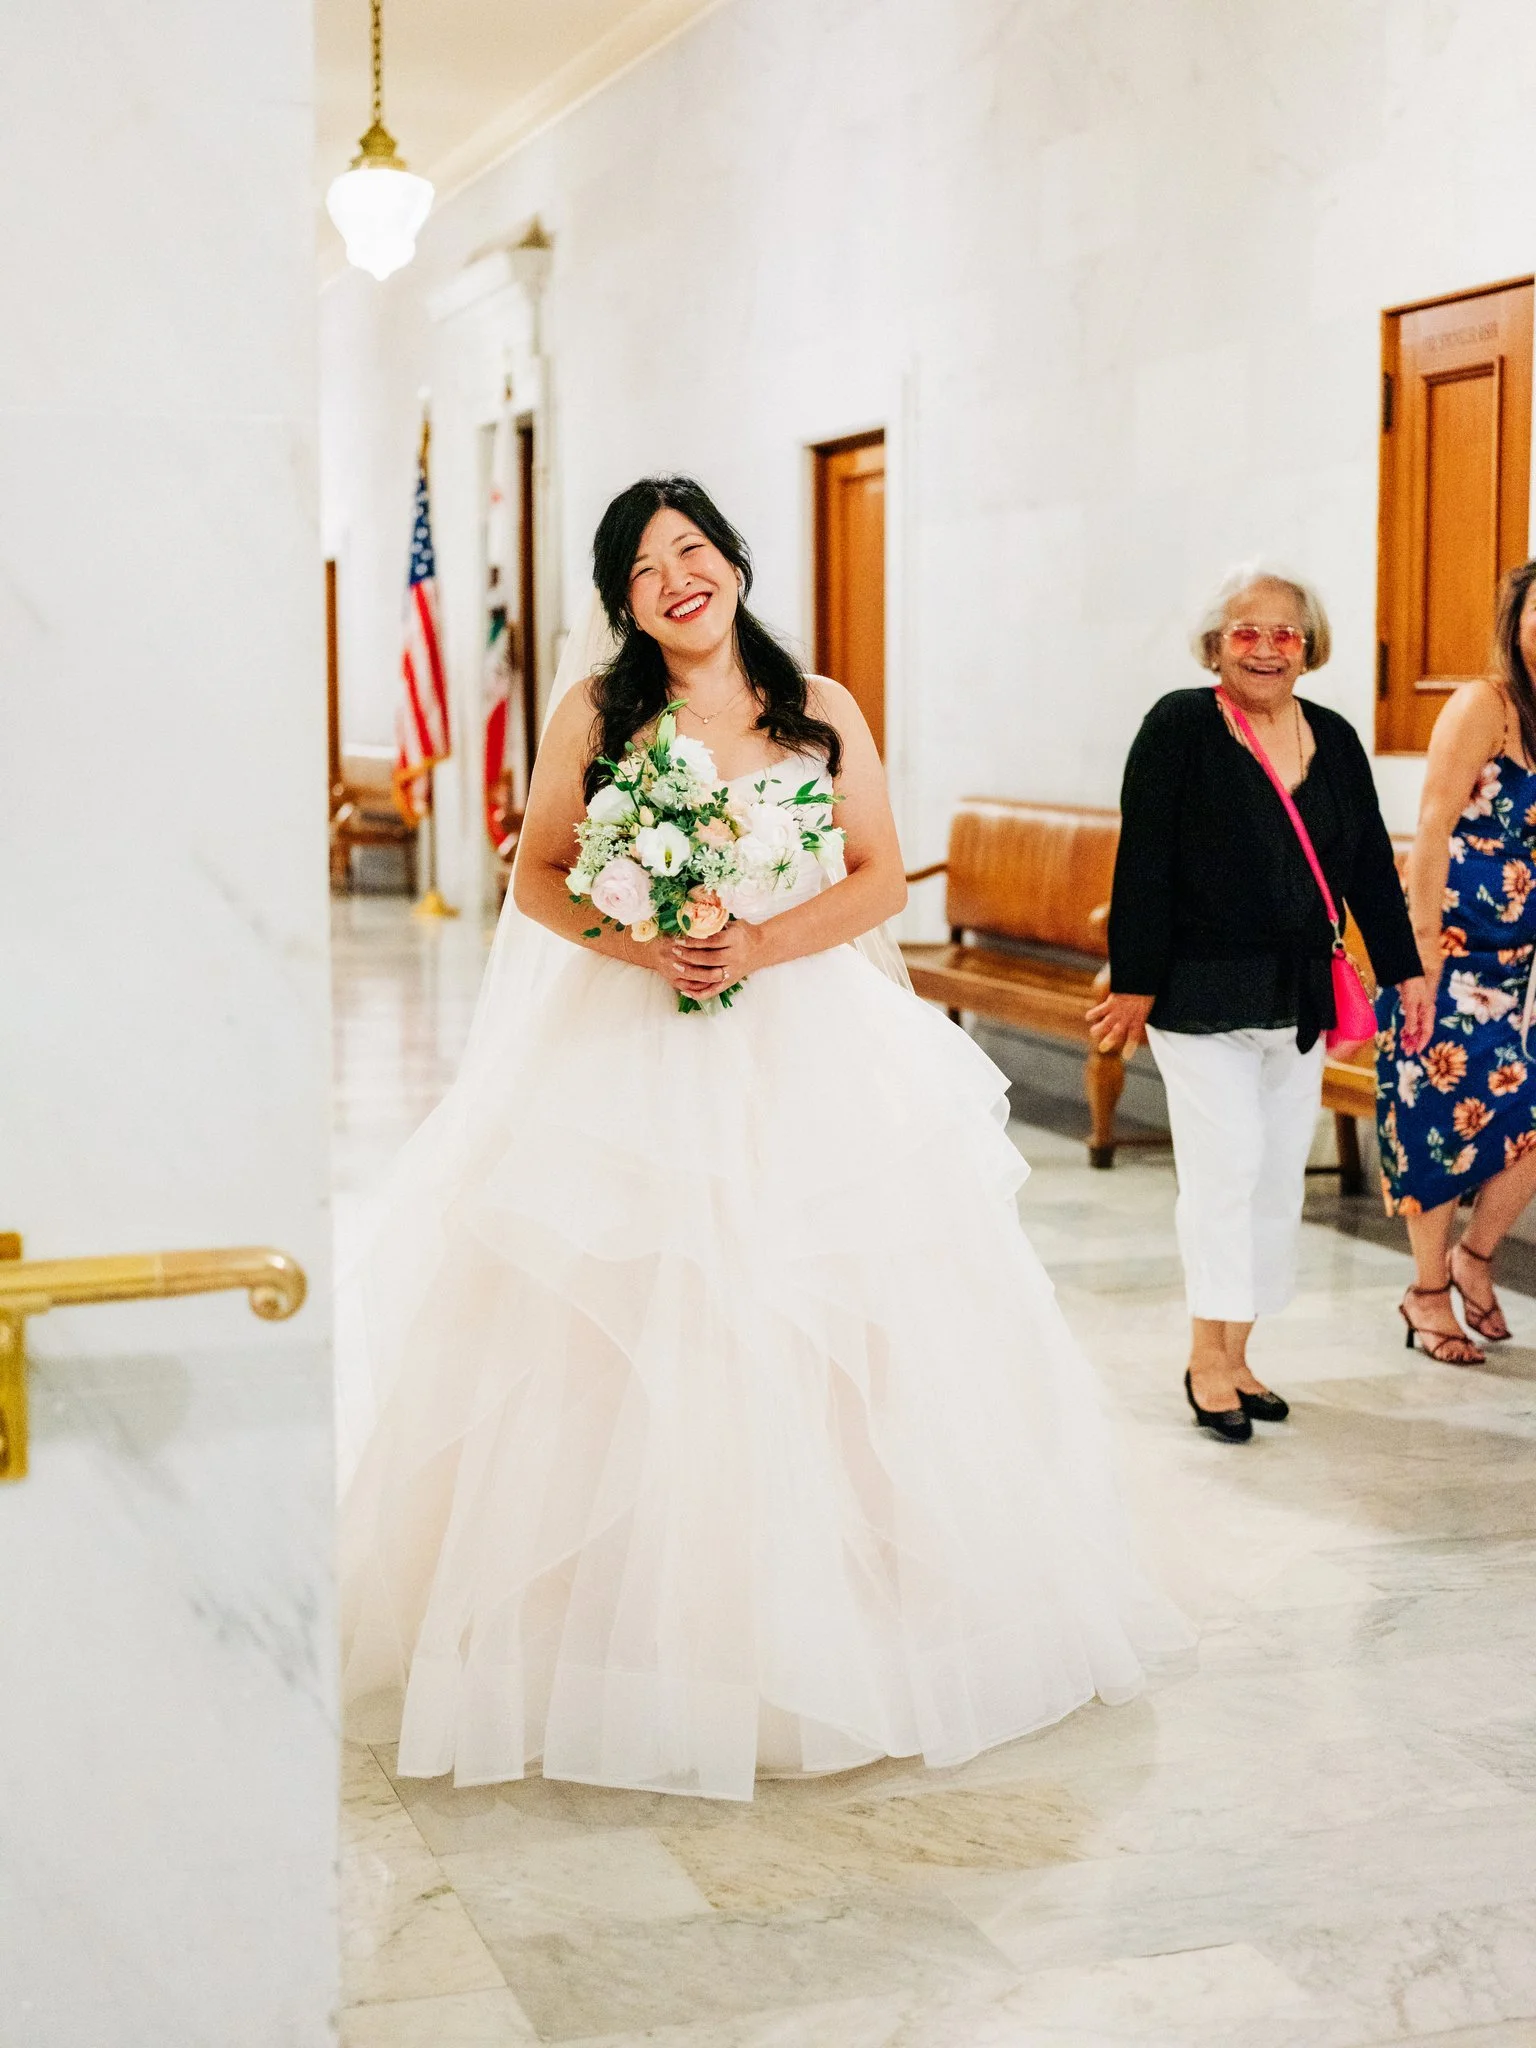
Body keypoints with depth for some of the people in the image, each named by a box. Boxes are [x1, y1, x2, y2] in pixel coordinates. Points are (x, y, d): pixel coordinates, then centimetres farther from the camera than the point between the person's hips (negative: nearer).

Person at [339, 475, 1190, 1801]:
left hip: (810, 1054, 1)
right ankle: (629, 1634, 8)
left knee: (835, 1332, 2)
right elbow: (538, 875, 5)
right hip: (634, 1058, -1)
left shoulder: (822, 711, 5)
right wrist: (639, 946, -13)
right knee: (625, 1339, -4)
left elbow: (883, 878, 3)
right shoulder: (596, 715, 3)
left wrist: (764, 943, -12)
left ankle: (837, 1628, 17)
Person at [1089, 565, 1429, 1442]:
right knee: (1227, 1166, -8)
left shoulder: (1335, 739, 9)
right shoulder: (1180, 727, -7)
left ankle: (1235, 1355, 20)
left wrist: (1405, 968, 11)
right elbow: (1143, 865, -10)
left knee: (1279, 1179, 9)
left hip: (1301, 1000, 6)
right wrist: (1134, 983, -12)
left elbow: (1370, 863, 13)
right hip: (1203, 996, -6)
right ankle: (1207, 1357, 4)